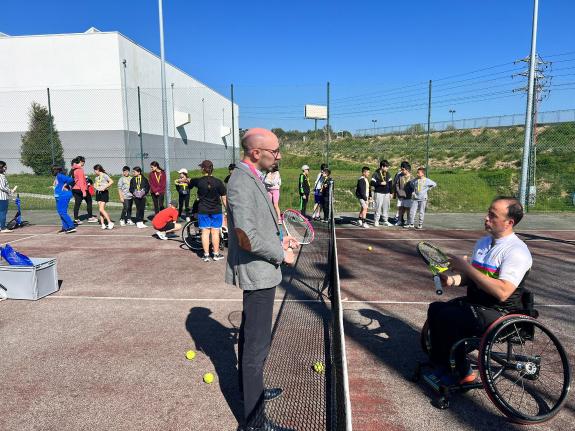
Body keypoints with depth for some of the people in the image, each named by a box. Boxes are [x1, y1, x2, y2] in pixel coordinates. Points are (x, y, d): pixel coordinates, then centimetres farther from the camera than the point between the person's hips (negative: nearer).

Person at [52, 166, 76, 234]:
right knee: (60, 212, 13)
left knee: (62, 212, -12)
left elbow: (70, 179, -27)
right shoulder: (56, 177, 16)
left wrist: (66, 185, -14)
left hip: (63, 197, -11)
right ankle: (65, 227, 18)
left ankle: (72, 227, -10)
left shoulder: (60, 176, -15)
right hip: (59, 197, 11)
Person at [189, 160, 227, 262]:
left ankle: (206, 255, 10)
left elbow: (189, 182, 15)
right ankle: (216, 254, 14)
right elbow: (224, 198, -5)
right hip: (216, 211, 0)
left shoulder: (198, 181, -7)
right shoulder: (218, 182, -8)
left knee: (205, 232, 6)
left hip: (203, 211, 0)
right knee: (215, 232, 7)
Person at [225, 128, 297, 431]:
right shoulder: (242, 183, -22)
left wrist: (279, 240, 7)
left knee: (250, 336, 23)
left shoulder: (252, 178, 9)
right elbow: (247, 238, -28)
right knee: (257, 344, 0)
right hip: (258, 273, -10)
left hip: (258, 272, 10)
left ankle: (249, 388, 43)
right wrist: (282, 255, -15)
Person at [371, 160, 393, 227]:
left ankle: (386, 221, 17)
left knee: (386, 208, 8)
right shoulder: (376, 174, -6)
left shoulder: (388, 174, 11)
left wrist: (391, 193, 13)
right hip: (379, 193, -5)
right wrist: (380, 183, -20)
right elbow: (372, 183, -12)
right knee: (378, 208, -4)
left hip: (386, 193, 5)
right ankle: (376, 221, 6)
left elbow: (390, 184, 15)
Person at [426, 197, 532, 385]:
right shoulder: (483, 242, 9)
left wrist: (466, 267, -25)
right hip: (475, 303, 8)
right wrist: (454, 278, -6)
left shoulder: (517, 251, -18)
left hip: (499, 313, -8)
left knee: (448, 317, -23)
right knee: (435, 308, -7)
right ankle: (439, 367, 2)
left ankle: (462, 372, -1)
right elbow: (472, 277, 17)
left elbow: (502, 292, -28)